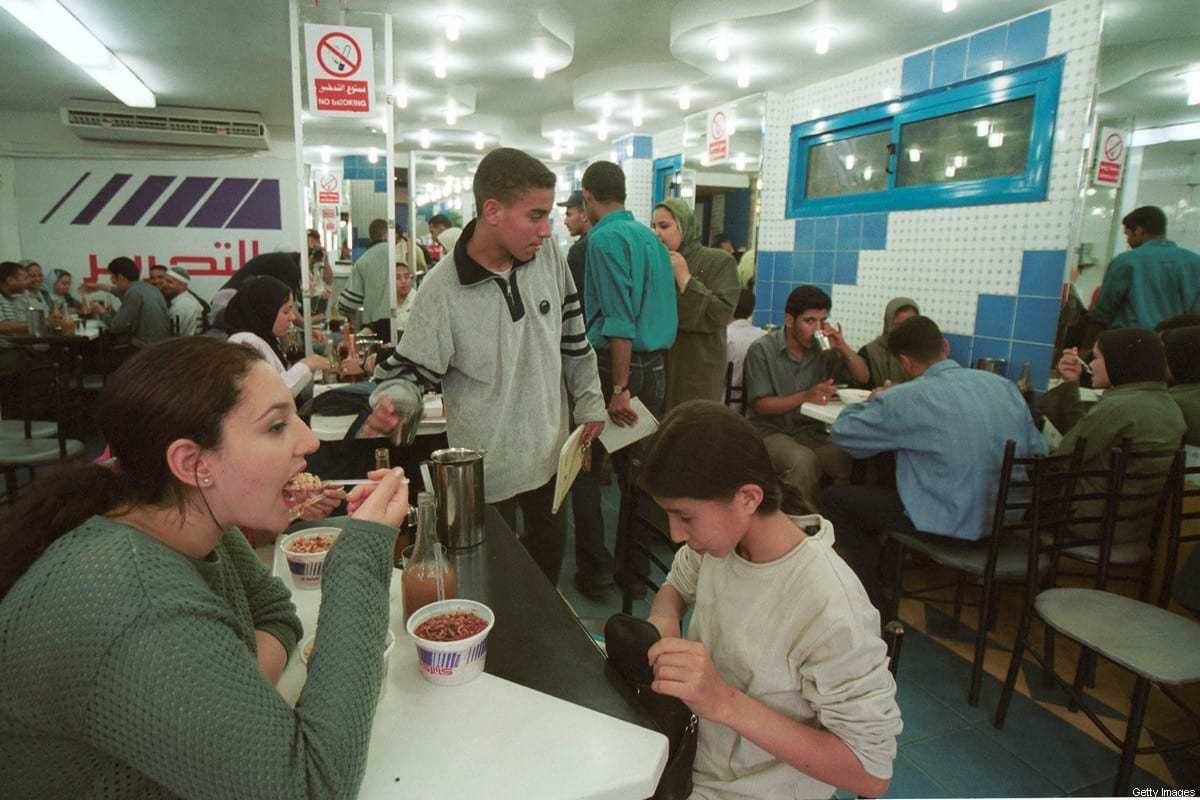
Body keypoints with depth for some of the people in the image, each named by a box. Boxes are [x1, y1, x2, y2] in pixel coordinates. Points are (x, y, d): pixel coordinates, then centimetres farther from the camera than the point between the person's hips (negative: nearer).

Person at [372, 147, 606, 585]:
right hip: (488, 466, -5)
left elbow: (572, 335, 6)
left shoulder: (548, 255, -6)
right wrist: (389, 401, -32)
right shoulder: (443, 289, -20)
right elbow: (410, 368, -10)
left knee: (550, 550, 23)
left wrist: (589, 401, 9)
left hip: (551, 450, 5)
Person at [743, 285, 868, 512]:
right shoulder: (762, 350, -7)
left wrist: (843, 347, -8)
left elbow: (863, 377, 10)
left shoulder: (823, 350, 6)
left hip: (812, 432, 4)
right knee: (803, 460, -34)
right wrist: (805, 397, -25)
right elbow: (760, 405, -11)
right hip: (771, 431, -4)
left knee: (849, 459, -24)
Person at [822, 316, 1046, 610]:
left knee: (834, 499, 10)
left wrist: (875, 401, 11)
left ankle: (878, 602, 19)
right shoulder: (1004, 385, 1)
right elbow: (1038, 451, 10)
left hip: (951, 526, -7)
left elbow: (842, 433, -10)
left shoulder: (906, 399, -19)